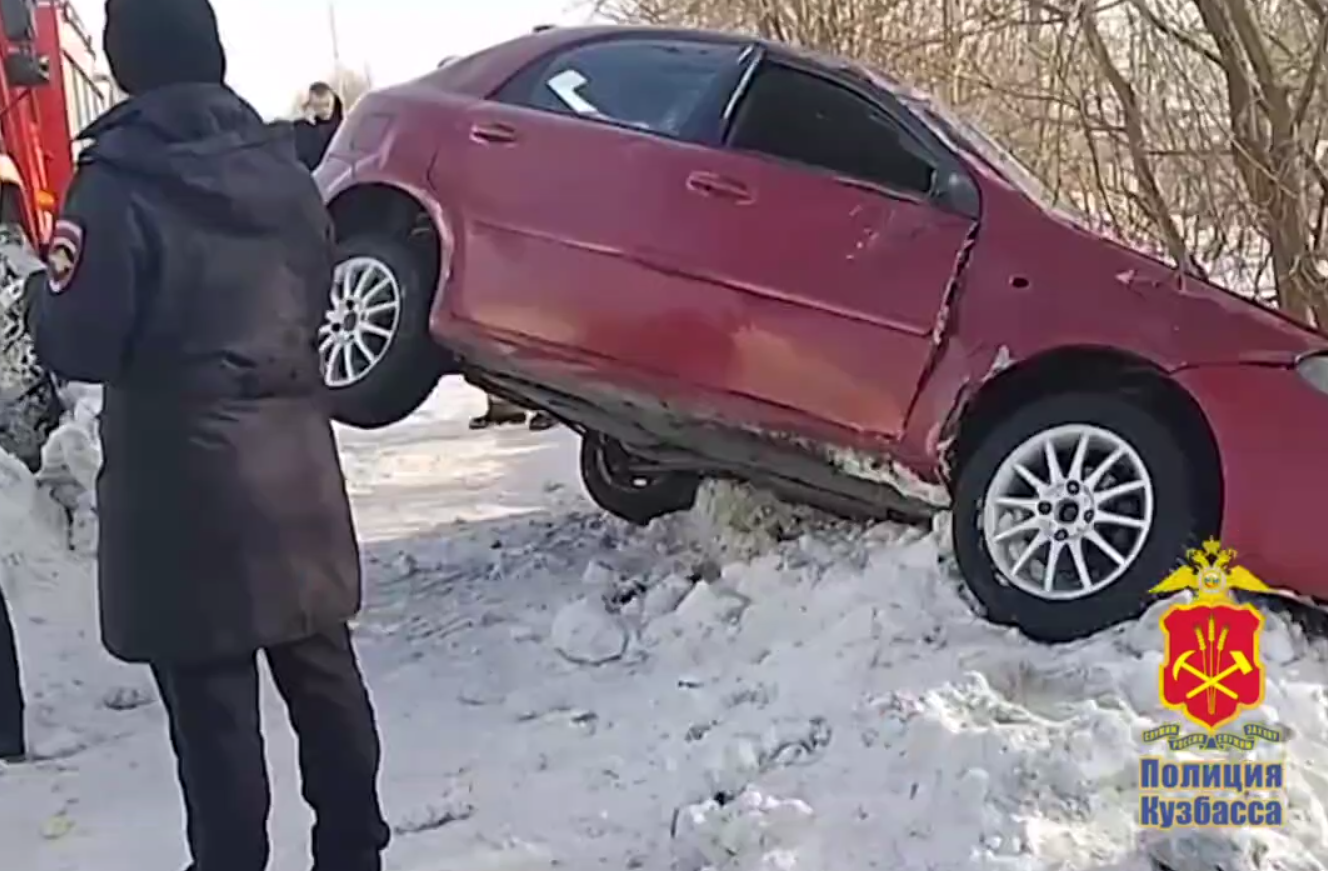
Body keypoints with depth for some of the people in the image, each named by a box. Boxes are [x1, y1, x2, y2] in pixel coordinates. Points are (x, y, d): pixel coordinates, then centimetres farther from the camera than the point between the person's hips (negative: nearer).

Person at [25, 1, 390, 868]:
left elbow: (76, 345, -14)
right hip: (296, 470, 7)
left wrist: (46, 292, 5)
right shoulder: (284, 168, 7)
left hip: (187, 486, -6)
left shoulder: (118, 184, -14)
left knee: (212, 707, 2)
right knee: (323, 677, 16)